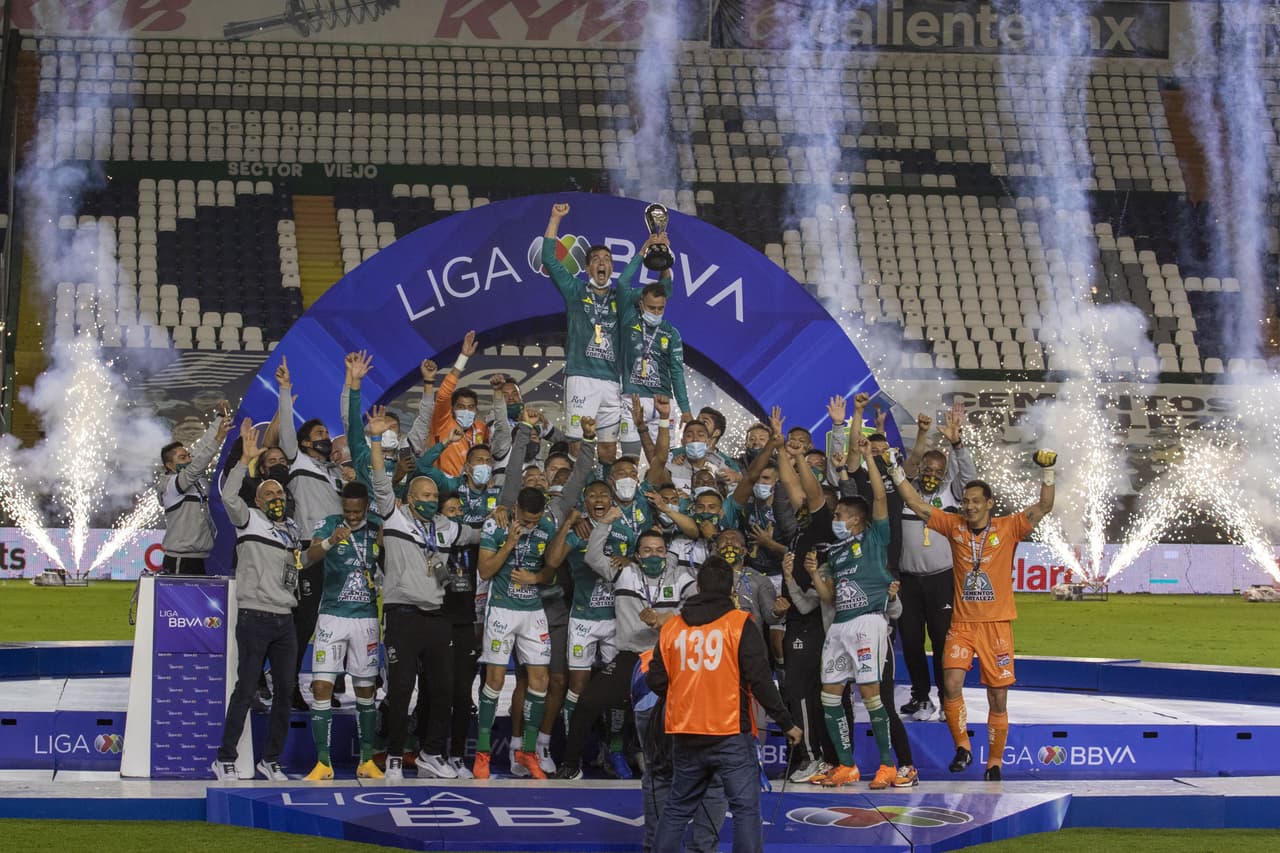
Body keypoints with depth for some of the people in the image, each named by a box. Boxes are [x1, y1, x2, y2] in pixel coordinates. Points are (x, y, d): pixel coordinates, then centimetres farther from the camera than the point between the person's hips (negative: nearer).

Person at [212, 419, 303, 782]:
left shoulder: (292, 529, 19)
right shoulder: (249, 519, 0)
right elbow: (228, 496, -19)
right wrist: (246, 460, -22)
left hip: (285, 619, 6)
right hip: (255, 616, -6)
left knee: (285, 690, 5)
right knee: (246, 688, -7)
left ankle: (271, 759, 15)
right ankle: (225, 759, -1)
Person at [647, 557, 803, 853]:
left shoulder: (671, 627, 5)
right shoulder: (740, 625, -6)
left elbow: (656, 681, 8)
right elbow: (760, 680, -10)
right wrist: (786, 723, -1)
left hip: (686, 736, 4)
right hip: (731, 735, -4)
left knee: (678, 807, 16)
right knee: (746, 808, -2)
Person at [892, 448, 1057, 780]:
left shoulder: (1007, 528, -1)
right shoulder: (954, 526, 5)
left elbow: (1044, 507, -8)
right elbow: (917, 505, 5)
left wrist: (1047, 473, -22)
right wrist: (897, 473, -4)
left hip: (997, 625, -1)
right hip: (962, 623, 1)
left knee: (998, 699, 2)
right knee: (951, 684, -18)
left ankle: (994, 763, 15)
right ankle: (962, 747, -1)